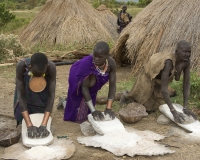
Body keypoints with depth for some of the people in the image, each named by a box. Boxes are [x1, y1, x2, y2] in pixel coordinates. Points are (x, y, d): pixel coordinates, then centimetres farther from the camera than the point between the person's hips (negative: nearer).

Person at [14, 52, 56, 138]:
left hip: (45, 85, 1)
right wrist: (29, 125, -47)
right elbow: (21, 95, -39)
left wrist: (43, 125, -48)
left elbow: (51, 95, -39)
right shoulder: (21, 66, -40)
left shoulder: (51, 67, -38)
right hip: (25, 83, 0)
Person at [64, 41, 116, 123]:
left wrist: (108, 108, -33)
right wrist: (93, 110, -39)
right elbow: (84, 87, -34)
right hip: (78, 85, -5)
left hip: (92, 88, 5)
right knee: (79, 117, -3)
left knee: (86, 114, 18)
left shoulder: (111, 63, -27)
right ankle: (64, 102, 24)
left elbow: (112, 85, -24)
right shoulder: (86, 62, -39)